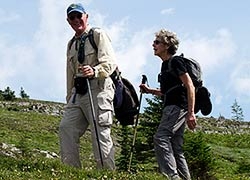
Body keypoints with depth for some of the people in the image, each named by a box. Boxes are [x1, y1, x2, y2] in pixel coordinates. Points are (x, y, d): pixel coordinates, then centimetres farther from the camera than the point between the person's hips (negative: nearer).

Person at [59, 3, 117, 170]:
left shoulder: (98, 35, 0)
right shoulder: (71, 44, 23)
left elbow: (110, 62, -12)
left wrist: (95, 71, -32)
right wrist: (70, 98, 19)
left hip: (98, 89, -7)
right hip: (78, 92, 7)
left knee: (100, 133, -11)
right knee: (66, 128, -5)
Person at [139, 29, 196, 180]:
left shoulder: (175, 62, -7)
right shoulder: (165, 65, 20)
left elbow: (190, 86, -14)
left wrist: (191, 113, -22)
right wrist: (150, 90, 15)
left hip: (178, 107, -10)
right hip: (171, 108, 10)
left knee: (160, 138, -22)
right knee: (176, 149, 6)